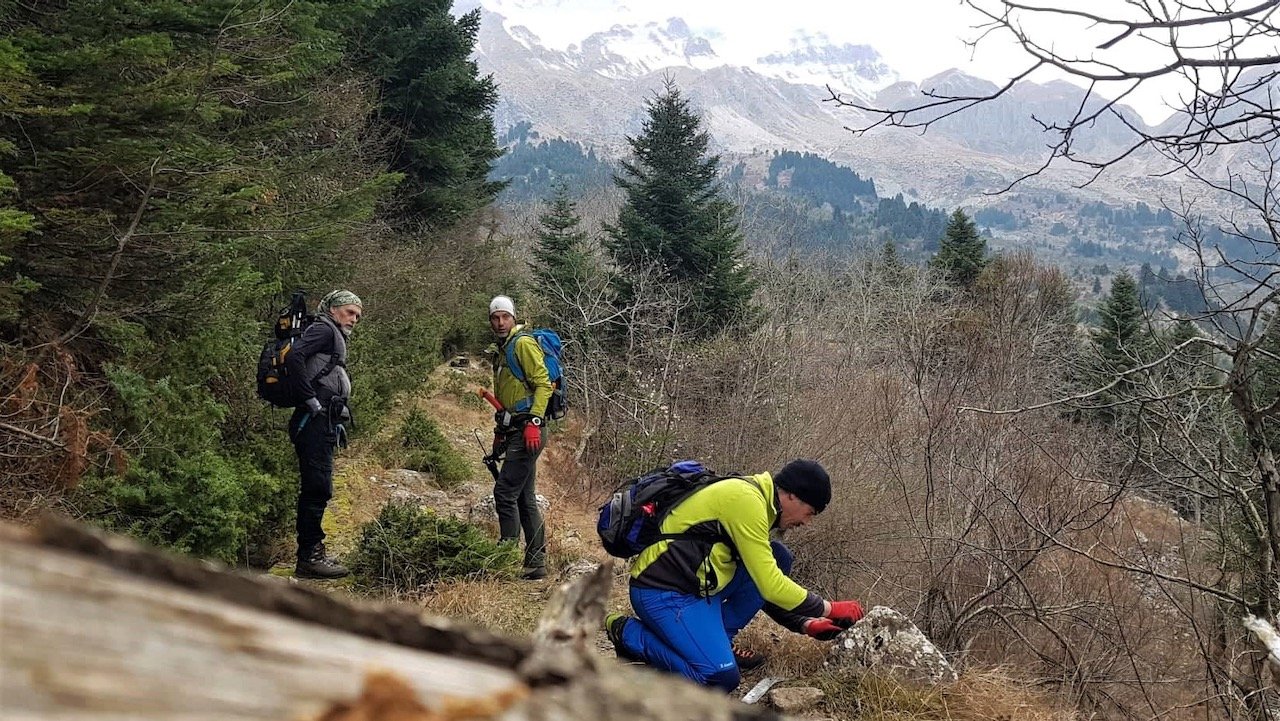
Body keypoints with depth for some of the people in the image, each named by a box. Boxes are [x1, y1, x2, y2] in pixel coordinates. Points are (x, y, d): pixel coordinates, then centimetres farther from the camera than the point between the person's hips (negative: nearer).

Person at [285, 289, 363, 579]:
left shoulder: (335, 338, 26)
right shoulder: (324, 330, -3)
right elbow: (293, 357, -20)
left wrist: (337, 423, 14)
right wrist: (310, 399, -19)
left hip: (323, 426, 10)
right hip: (314, 423, -10)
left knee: (317, 490, 12)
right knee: (318, 488, -10)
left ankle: (312, 554, 18)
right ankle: (309, 558, -8)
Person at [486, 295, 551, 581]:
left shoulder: (523, 343, -7)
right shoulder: (501, 351, 21)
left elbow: (543, 383, -16)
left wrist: (533, 422, -22)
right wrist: (499, 433, 22)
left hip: (527, 431, -10)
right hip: (514, 431, 10)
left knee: (505, 492, -13)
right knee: (525, 498, 10)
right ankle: (536, 564, 13)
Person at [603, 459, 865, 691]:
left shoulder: (753, 497, 15)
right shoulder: (746, 500, -17)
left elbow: (763, 585, 21)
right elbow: (770, 586, -18)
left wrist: (805, 624, 10)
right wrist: (829, 609, -7)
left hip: (694, 586, 10)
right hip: (663, 593, -10)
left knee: (778, 558, 6)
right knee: (722, 678, -21)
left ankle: (714, 642, 7)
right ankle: (628, 633, -4)